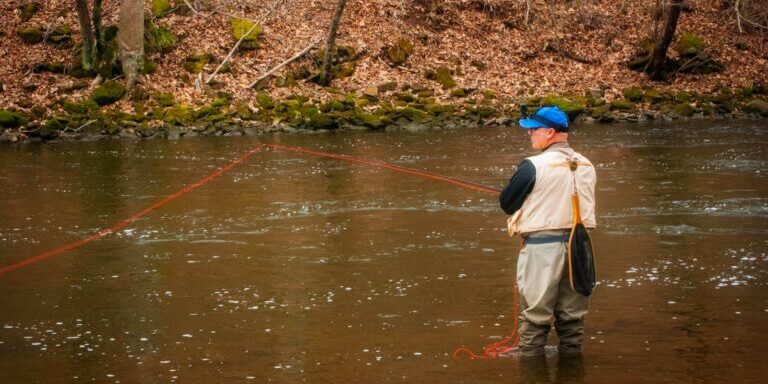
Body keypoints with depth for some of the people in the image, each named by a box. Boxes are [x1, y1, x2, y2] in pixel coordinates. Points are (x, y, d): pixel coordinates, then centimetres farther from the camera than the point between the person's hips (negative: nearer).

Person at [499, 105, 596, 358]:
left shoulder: (534, 166, -13)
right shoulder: (586, 166, 6)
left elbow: (506, 203, -5)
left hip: (542, 245, -5)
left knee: (535, 315, 3)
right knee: (572, 315, 14)